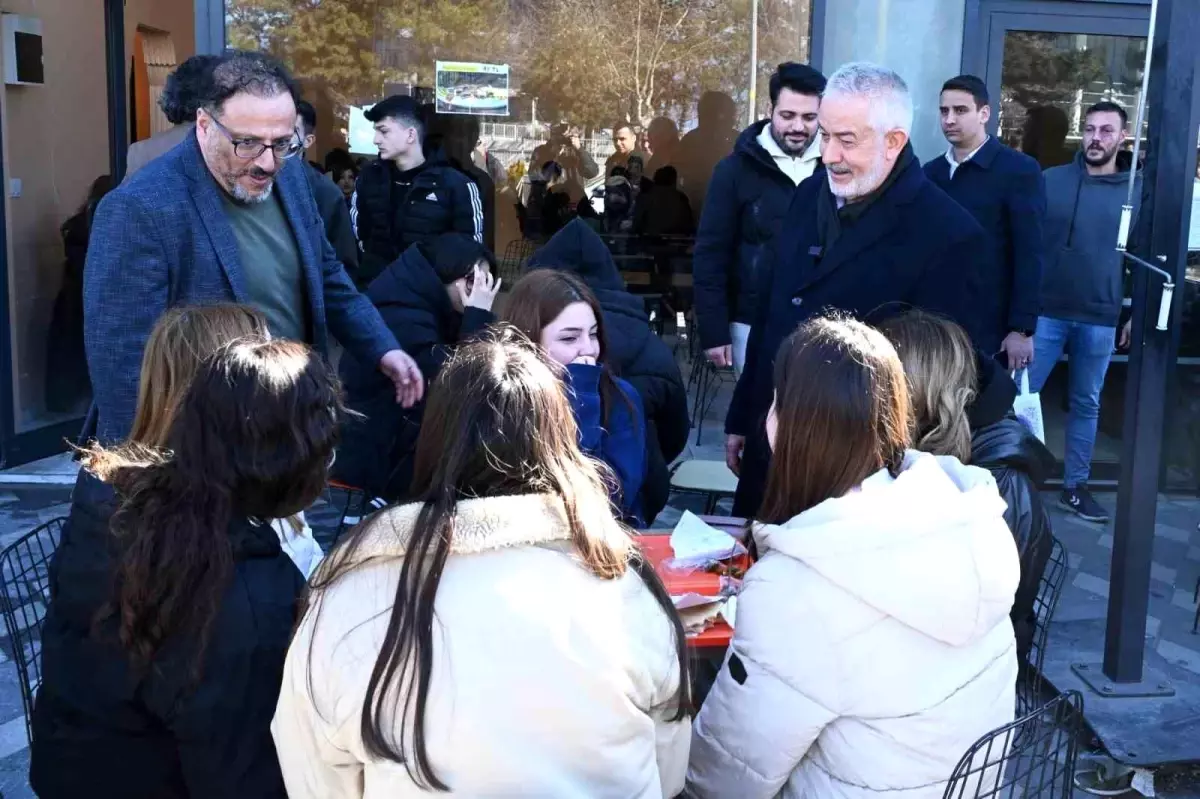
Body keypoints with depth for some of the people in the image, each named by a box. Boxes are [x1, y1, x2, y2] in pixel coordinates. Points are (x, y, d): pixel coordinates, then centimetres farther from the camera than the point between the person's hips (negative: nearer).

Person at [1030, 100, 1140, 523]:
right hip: (1045, 311, -1)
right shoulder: (1052, 180, 0)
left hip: (1100, 320, 1)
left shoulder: (1138, 192, 3)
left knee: (1087, 404, 10)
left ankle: (1074, 486, 21)